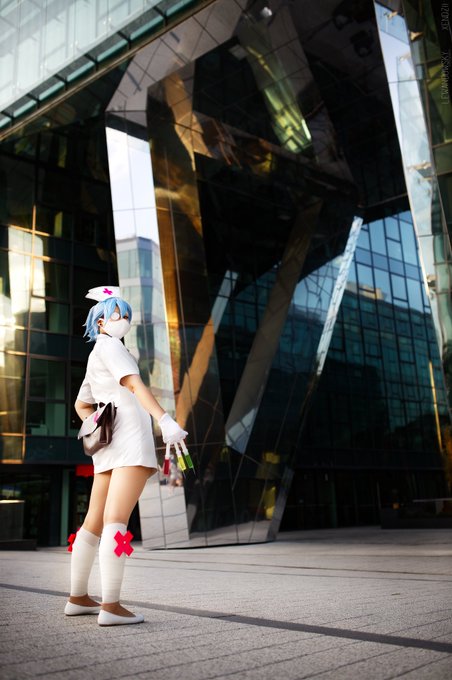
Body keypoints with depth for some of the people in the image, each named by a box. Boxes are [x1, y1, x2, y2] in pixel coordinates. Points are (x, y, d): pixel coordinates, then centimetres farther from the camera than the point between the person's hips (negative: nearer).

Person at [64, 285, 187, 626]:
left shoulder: (97, 358, 27)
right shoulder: (109, 346, -1)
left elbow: (81, 405, 36)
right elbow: (134, 384, -19)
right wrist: (166, 420, -31)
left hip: (110, 445, 10)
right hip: (130, 441, -10)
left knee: (95, 522, 12)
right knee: (117, 521, -16)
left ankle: (78, 598, 20)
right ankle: (111, 606, -20)